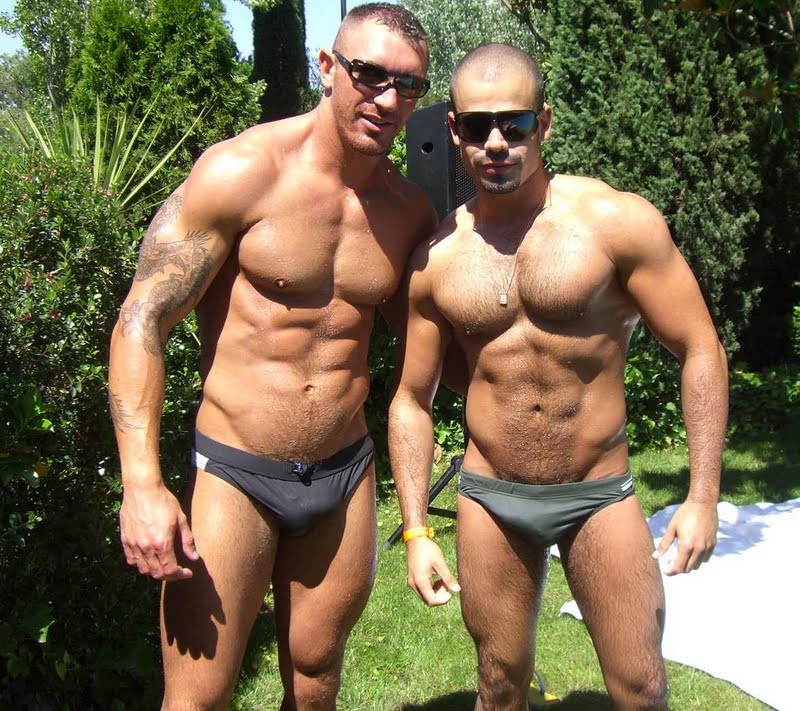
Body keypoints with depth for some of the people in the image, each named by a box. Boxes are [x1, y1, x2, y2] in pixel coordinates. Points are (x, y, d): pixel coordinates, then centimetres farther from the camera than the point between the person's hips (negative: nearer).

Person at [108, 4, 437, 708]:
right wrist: (142, 484, -19)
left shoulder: (410, 211, 4)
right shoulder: (243, 171, -11)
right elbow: (142, 320, -12)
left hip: (346, 475, 4)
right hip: (234, 474, -4)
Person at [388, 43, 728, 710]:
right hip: (490, 499, 2)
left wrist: (703, 495, -11)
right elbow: (412, 400, 6)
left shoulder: (618, 221, -10)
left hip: (600, 496, -2)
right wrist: (416, 533, 2)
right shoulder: (435, 260, -2)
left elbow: (700, 350, -7)